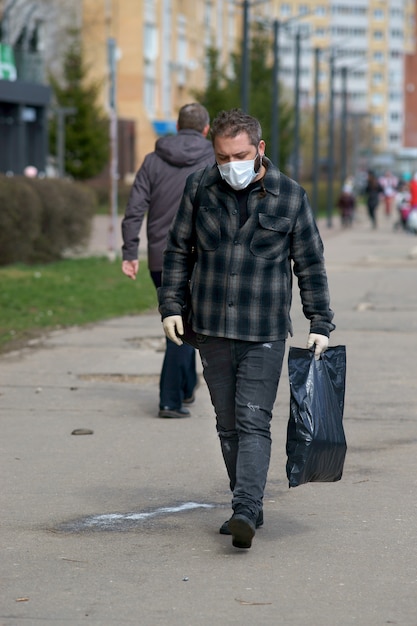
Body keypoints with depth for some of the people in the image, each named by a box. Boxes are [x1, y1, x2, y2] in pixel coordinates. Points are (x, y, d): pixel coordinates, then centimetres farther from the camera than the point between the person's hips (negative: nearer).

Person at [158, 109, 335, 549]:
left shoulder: (290, 196, -2)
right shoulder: (200, 190, 4)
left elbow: (310, 265, 4)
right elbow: (177, 250, 13)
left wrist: (320, 324, 0)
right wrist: (170, 305, 5)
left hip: (265, 334, -3)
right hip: (212, 331, 3)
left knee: (253, 422, -12)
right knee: (228, 425, 8)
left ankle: (246, 512, -20)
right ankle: (246, 508, 17)